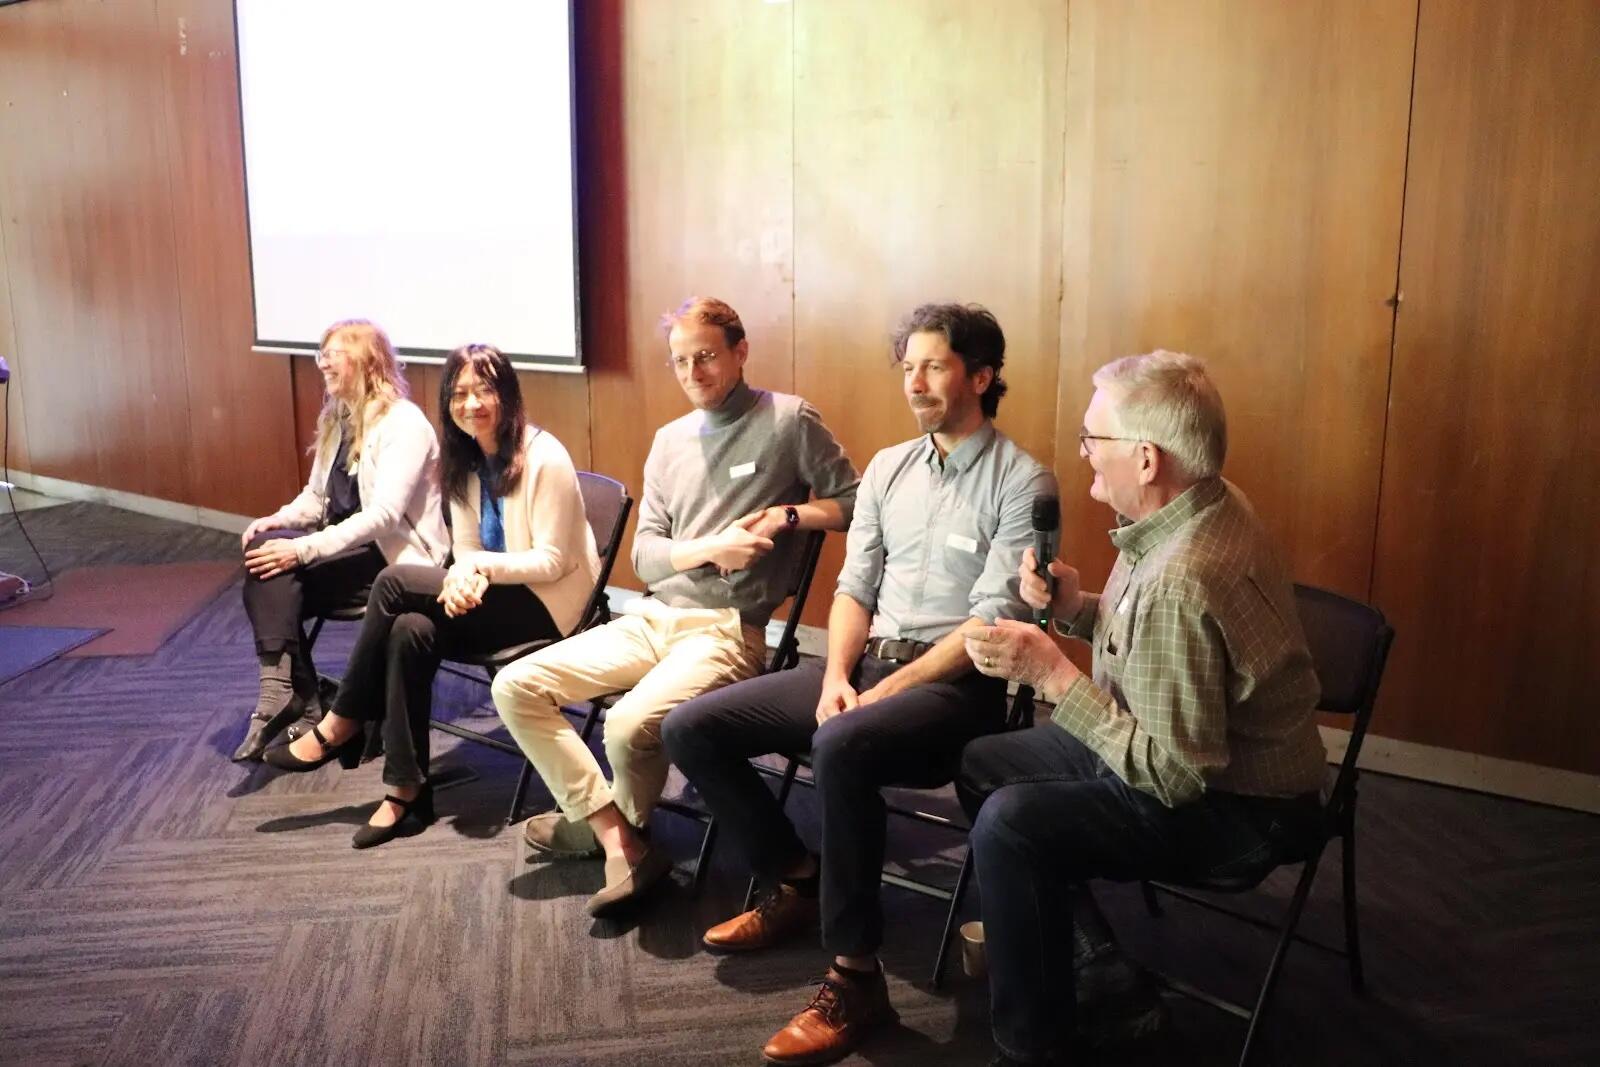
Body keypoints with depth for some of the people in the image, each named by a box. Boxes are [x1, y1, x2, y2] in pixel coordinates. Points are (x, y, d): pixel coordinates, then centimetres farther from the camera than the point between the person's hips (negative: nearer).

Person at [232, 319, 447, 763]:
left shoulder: (404, 422, -14)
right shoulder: (337, 419, 13)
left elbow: (384, 514, -24)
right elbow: (317, 495, 15)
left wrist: (305, 548, -29)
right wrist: (277, 520, -7)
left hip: (395, 557, -8)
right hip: (348, 548, 8)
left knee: (278, 567, -25)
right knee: (263, 561, -19)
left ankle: (284, 691, -21)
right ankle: (284, 691, -20)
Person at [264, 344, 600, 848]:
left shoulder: (544, 459, -16)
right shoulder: (464, 462, 8)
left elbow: (552, 562, -16)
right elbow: (466, 550, 6)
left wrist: (484, 566, -25)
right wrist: (463, 578, -17)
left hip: (545, 603, -7)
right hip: (494, 596, 7)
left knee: (395, 581, -20)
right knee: (410, 631, -25)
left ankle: (341, 726, -3)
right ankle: (406, 791, -17)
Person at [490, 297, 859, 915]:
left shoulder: (790, 420, -1)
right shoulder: (670, 440, 15)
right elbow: (644, 557, 8)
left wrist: (788, 515, -13)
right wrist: (710, 547, -12)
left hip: (728, 629, -7)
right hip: (651, 617, 7)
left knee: (630, 727, -32)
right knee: (516, 687, -7)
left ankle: (598, 820, 6)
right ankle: (621, 844, -7)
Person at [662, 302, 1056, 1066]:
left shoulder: (1022, 483, -7)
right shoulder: (887, 467, 13)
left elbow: (995, 622, -14)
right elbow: (854, 586, 11)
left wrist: (888, 691, -19)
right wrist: (837, 675, -7)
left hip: (959, 683, -7)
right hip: (867, 660, 7)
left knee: (841, 747, -39)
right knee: (690, 729, -4)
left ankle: (855, 976, -22)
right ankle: (797, 881, 13)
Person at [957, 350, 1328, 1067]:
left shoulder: (1181, 581, -33)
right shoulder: (1205, 506, -3)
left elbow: (1175, 775, -28)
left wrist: (1054, 675, -25)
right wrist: (1074, 608, -7)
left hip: (1238, 812, -10)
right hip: (1192, 757, 10)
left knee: (1010, 823, -24)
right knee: (982, 764, 10)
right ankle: (1100, 973, 15)